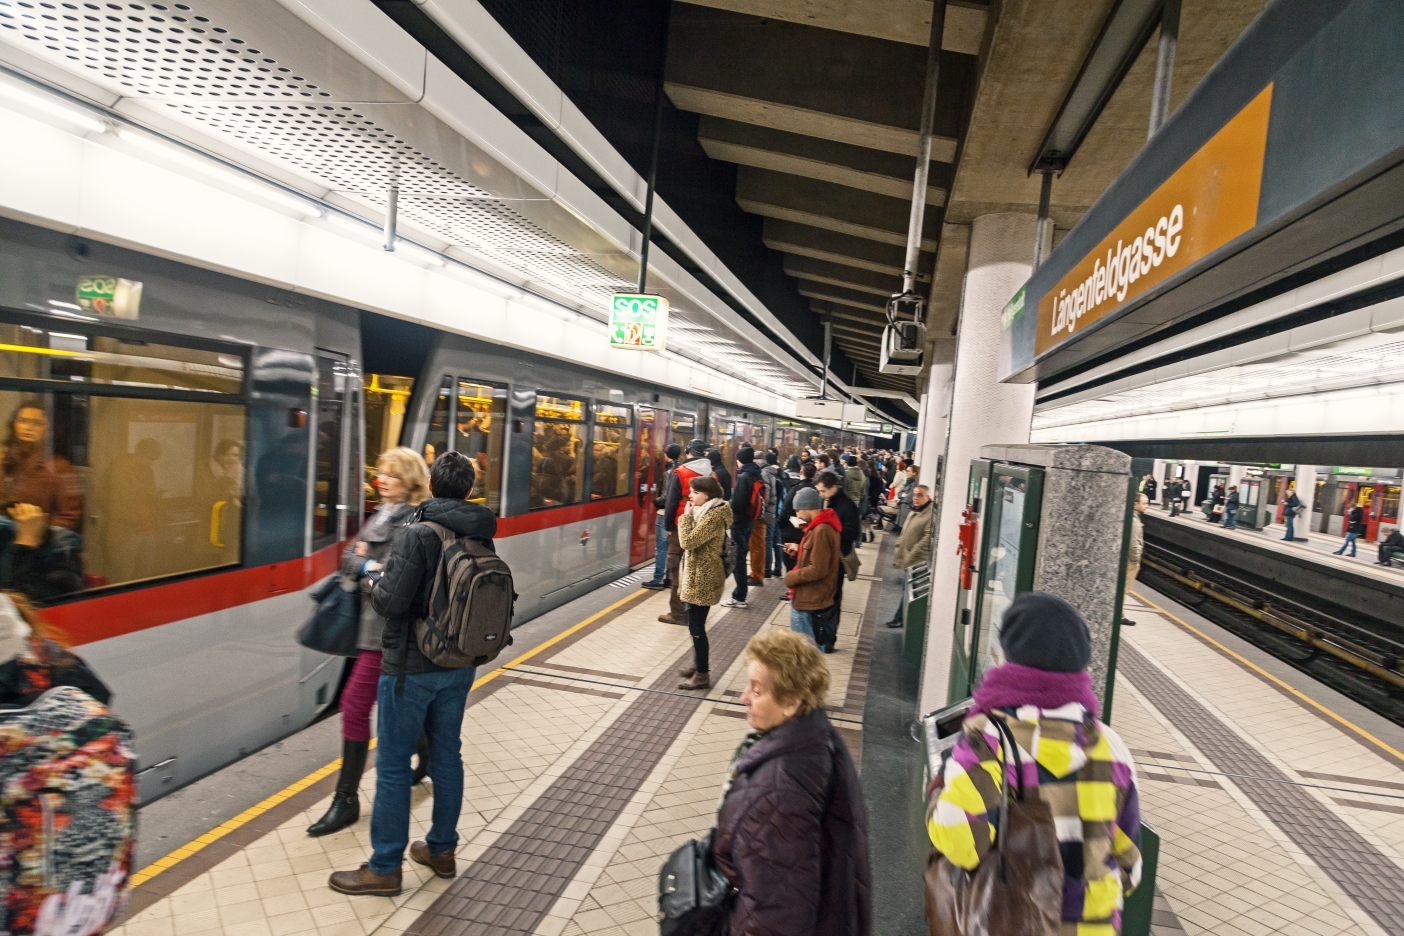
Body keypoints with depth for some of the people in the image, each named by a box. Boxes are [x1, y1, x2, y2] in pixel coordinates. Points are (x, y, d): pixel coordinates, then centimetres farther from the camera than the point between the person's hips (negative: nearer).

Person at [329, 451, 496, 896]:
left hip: (410, 668, -6)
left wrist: (376, 584, -1)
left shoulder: (418, 535, -20)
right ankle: (441, 850, 32)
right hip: (459, 665, 6)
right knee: (447, 756, 18)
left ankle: (384, 868, 20)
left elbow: (390, 602, -21)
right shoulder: (482, 538, -2)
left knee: (393, 765, 7)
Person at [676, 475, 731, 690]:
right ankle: (698, 665, 31)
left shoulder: (713, 515, -21)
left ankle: (702, 675, 5)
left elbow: (688, 542, -25)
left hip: (702, 579, -10)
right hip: (697, 576, 10)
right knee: (695, 625, 19)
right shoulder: (706, 511, 11)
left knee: (696, 627, -4)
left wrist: (686, 516, -16)